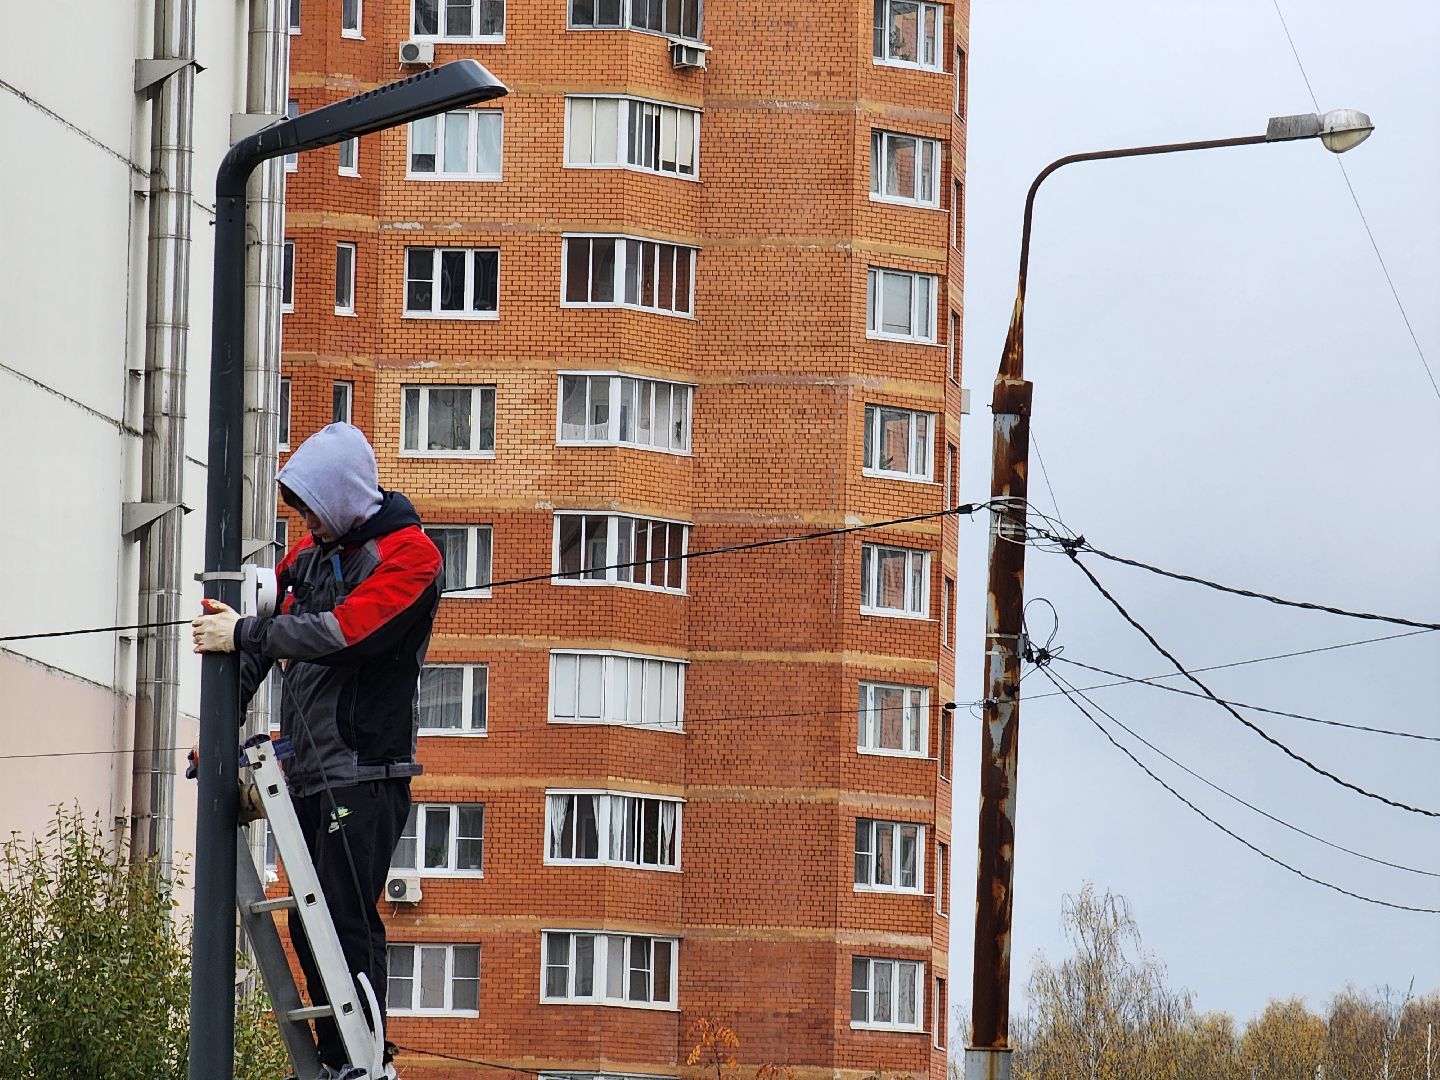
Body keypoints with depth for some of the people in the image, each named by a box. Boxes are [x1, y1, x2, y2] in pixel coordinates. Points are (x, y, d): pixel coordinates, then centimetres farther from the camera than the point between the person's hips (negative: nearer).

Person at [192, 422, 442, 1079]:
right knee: (309, 927, 6)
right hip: (308, 773, 8)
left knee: (348, 920, -13)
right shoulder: (310, 552, 15)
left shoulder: (408, 553, -8)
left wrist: (246, 635, -18)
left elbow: (346, 632, -21)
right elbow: (266, 631, 16)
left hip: (365, 772, -8)